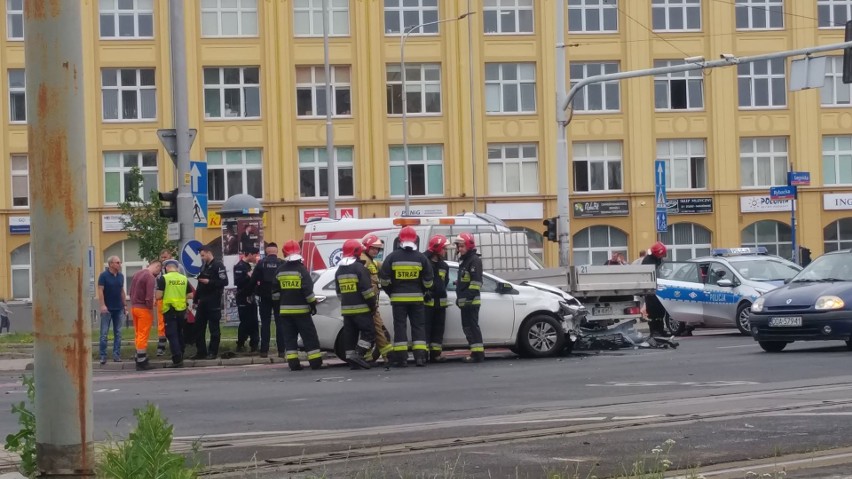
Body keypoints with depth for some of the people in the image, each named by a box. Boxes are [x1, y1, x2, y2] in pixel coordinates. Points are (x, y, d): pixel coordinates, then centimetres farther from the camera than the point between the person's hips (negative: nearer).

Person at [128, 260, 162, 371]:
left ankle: (140, 360, 19)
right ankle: (142, 362, -1)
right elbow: (149, 296, -21)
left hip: (134, 307, 8)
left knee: (139, 335, 14)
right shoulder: (151, 277, -16)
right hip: (144, 309, -8)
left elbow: (131, 292, 17)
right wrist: (151, 308, -10)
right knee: (143, 336, -3)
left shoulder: (137, 274, 12)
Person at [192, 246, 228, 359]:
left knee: (214, 328, -2)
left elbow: (224, 282, -17)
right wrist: (196, 300, 18)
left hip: (213, 302, -8)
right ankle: (201, 351, 12)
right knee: (198, 327, 7)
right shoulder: (204, 266, 17)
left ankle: (213, 352, 2)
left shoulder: (218, 265, -8)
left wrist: (209, 282, -19)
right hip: (203, 301, 8)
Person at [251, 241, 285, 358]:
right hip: (279, 297, -1)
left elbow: (253, 280, -4)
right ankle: (281, 350, 0)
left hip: (265, 297, 1)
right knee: (279, 323, 3)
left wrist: (255, 291, 10)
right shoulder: (282, 264, -5)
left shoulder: (261, 263, -3)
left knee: (265, 323, 7)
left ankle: (264, 350, 4)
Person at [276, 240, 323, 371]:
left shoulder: (280, 271, 7)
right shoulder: (301, 269, -10)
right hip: (301, 309, -4)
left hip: (285, 310, 4)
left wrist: (279, 305, 21)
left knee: (289, 338, 6)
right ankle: (316, 362, -3)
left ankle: (293, 363, 0)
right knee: (310, 337, 0)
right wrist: (312, 304, -5)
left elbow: (276, 291, 12)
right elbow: (308, 289, -14)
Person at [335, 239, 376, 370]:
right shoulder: (359, 268, -12)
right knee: (369, 332, -3)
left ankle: (352, 361, 5)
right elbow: (367, 289, -15)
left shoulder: (339, 270, 13)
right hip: (361, 308, -7)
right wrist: (373, 304, -6)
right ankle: (358, 355, -16)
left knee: (350, 335, 7)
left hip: (346, 309, 7)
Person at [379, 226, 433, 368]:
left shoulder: (392, 257, -3)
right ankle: (420, 356, -1)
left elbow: (383, 278, -3)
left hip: (398, 298, -1)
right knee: (418, 326, 7)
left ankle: (401, 357, -2)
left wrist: (390, 291, 11)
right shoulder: (421, 258, 0)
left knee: (400, 326, 3)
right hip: (416, 298, 1)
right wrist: (425, 291, 19)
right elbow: (428, 280, 1)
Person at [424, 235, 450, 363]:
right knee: (426, 328, -8)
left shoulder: (444, 266, 15)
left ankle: (435, 354, 14)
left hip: (440, 302, 7)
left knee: (438, 329, 9)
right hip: (426, 302, -7)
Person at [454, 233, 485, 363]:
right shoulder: (463, 260, 21)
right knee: (467, 327, 12)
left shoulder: (474, 260, -10)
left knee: (472, 326, -12)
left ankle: (478, 353, -13)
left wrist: (468, 297, -24)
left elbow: (476, 281, -19)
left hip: (471, 301, -10)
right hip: (465, 302, 10)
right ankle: (475, 352, 16)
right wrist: (460, 298, 24)